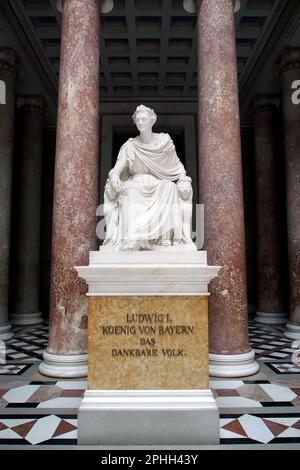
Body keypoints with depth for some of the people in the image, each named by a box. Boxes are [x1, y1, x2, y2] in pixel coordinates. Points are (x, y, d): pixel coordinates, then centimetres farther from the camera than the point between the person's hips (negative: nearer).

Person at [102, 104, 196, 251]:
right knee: (131, 193, -34)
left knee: (170, 188, -33)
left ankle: (169, 238, -38)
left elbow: (178, 166, 12)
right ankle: (131, 242, -49)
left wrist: (184, 180, -9)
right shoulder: (130, 146, 5)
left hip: (160, 185, 0)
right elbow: (116, 169, -4)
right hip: (136, 185, 0)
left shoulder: (164, 141, 7)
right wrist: (114, 176, -29)